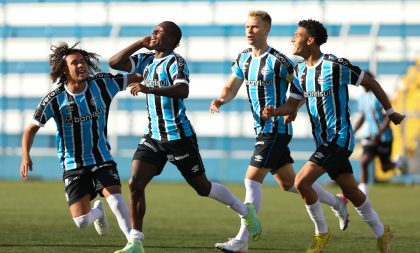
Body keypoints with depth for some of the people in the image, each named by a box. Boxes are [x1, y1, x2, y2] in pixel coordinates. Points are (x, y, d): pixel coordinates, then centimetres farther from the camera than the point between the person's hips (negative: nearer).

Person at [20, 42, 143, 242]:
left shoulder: (102, 84, -8)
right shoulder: (55, 99, -12)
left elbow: (136, 78, 2)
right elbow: (32, 129, -4)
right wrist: (25, 156, -18)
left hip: (102, 159, 1)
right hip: (73, 165, 0)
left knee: (117, 203, -24)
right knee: (81, 222, -7)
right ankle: (97, 211, 31)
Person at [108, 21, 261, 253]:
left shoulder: (175, 61, -14)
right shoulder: (145, 61, 10)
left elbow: (183, 91, -30)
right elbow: (114, 63, 4)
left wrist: (150, 89, -43)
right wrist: (140, 44, 0)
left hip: (179, 136, -6)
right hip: (153, 136, 6)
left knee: (202, 187, 5)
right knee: (135, 184, -10)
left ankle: (246, 211, 28)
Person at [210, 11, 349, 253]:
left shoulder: (278, 61, -15)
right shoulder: (243, 59, 8)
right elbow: (231, 88, 12)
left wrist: (292, 110, -22)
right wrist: (220, 100, -9)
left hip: (276, 129, -9)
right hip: (263, 130, 9)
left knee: (252, 179, -14)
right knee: (289, 183, 18)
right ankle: (337, 203, 37)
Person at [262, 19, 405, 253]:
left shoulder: (336, 66, -17)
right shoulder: (300, 71, 6)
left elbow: (371, 83, -6)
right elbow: (293, 105, 9)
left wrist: (390, 112, 2)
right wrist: (274, 112, -14)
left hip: (339, 139, -8)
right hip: (323, 141, 8)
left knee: (302, 182, -16)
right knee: (351, 191, 14)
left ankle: (322, 233, 1)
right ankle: (382, 233, 30)